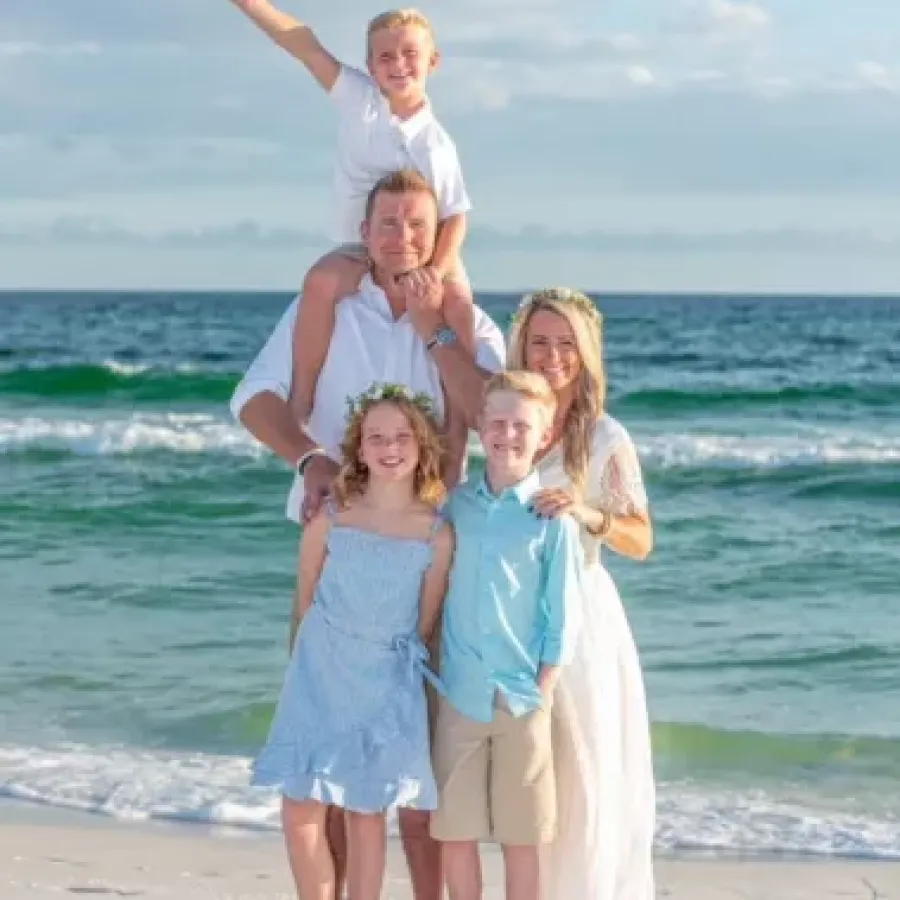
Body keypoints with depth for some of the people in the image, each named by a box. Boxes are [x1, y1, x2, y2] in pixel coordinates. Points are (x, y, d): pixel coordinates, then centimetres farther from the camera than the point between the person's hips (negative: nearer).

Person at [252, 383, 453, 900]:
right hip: (322, 676, 1)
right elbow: (305, 601, 5)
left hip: (388, 684, -1)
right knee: (303, 805, -2)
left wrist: (400, 669, 7)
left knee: (368, 811, 8)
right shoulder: (330, 521, -6)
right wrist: (319, 659, 10)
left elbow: (427, 621, 1)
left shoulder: (437, 533, -8)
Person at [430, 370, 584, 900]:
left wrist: (543, 692, -7)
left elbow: (563, 617, -3)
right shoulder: (456, 505, 5)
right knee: (454, 832, 7)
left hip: (521, 698, -3)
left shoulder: (552, 516, -4)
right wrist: (434, 678, 5)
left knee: (522, 837, 5)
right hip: (458, 696, 3)